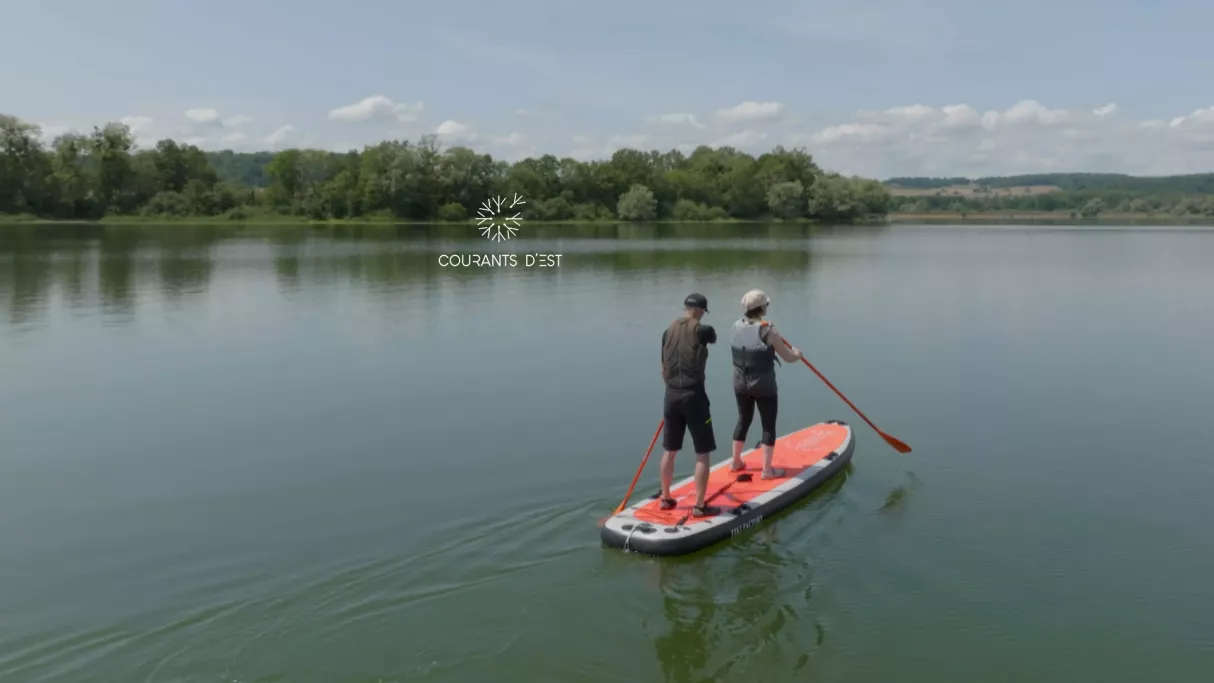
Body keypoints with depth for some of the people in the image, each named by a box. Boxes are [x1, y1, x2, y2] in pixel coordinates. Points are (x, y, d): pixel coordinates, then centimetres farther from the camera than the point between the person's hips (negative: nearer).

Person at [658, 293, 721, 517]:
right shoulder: (702, 330, -9)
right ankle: (699, 506, 3)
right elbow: (713, 339, 17)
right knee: (702, 453, 2)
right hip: (693, 396, -6)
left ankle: (665, 498, 29)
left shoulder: (668, 331, 6)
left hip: (671, 396, 6)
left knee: (670, 450, 18)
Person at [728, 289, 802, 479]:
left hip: (740, 384, 6)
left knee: (743, 420, 22)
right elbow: (789, 358, -13)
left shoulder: (737, 326, -4)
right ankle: (767, 469, 13)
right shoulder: (768, 331, -21)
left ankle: (736, 462, 32)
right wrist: (797, 353, 8)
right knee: (768, 426, 8)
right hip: (764, 387, -6)